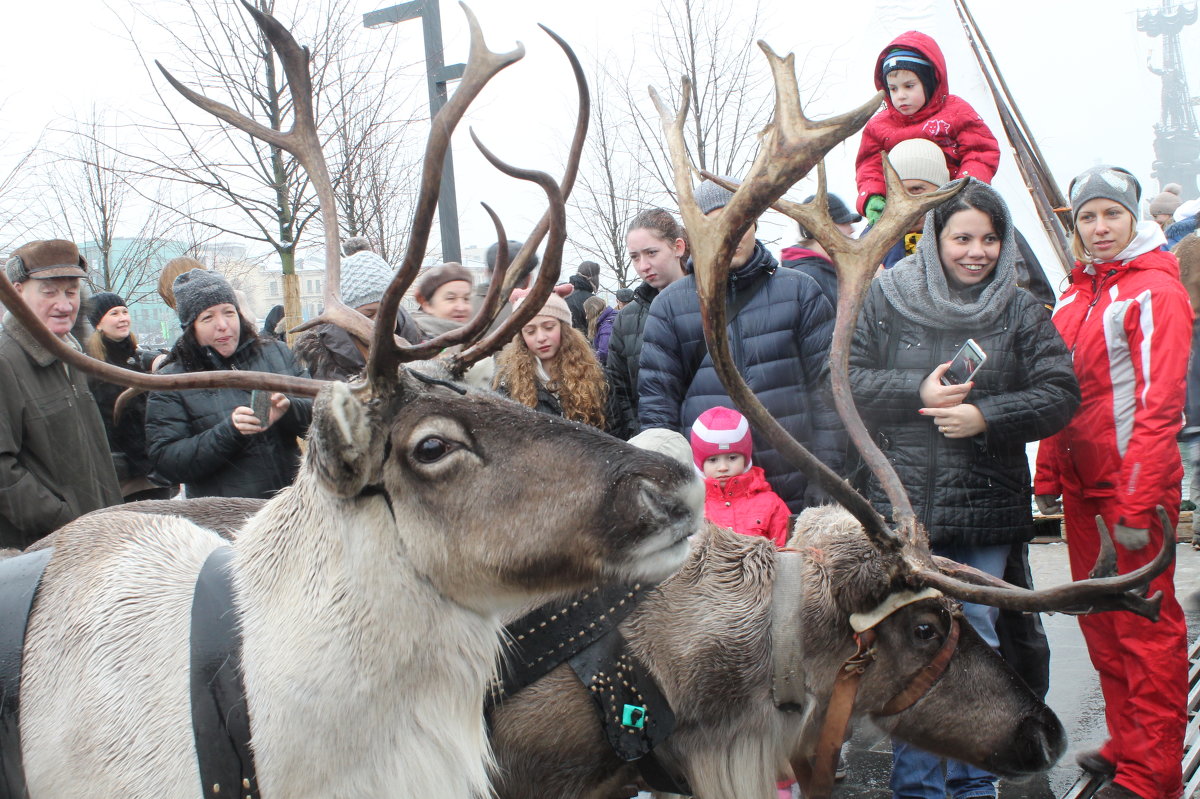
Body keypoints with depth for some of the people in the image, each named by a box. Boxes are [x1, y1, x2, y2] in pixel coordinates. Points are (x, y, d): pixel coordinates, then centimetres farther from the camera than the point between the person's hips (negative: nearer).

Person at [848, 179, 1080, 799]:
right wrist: (917, 391, -12)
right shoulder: (885, 299, 3)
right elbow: (844, 379, 1)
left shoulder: (1021, 311, 5)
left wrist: (986, 416, -14)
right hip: (900, 504, -1)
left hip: (986, 511, 1)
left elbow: (1060, 393, 0)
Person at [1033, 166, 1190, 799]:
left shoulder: (1155, 290, -9)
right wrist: (1048, 477, 10)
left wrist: (1137, 504, -18)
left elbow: (1159, 402, -15)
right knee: (1100, 621, 13)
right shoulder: (1075, 295, 14)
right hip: (1081, 485, 7)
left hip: (1136, 483, -7)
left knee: (1145, 627, 0)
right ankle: (1125, 745, 26)